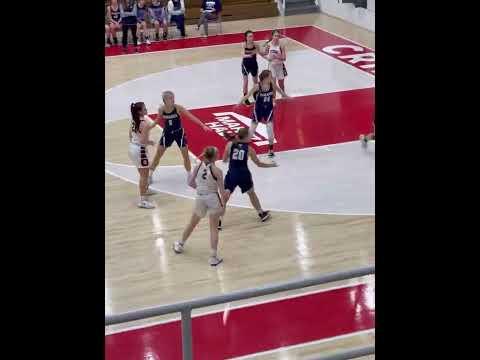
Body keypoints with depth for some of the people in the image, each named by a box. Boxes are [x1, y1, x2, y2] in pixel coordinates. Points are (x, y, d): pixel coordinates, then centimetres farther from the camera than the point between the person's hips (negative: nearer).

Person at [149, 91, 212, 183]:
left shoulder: (178, 108, -22)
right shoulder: (161, 109, -16)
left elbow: (191, 116, -27)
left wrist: (203, 125, -34)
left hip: (179, 133, -1)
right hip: (167, 133, 1)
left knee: (185, 155, 2)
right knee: (158, 155, 6)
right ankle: (150, 175, 21)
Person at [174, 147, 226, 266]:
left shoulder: (198, 166, -3)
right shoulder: (217, 171, -14)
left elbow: (190, 182, 3)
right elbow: (222, 191, -12)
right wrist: (223, 205, -2)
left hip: (200, 198, 4)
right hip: (213, 198, -3)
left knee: (192, 224, 23)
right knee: (213, 228, 6)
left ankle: (180, 245, 43)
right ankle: (213, 256, 3)